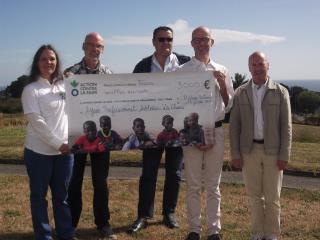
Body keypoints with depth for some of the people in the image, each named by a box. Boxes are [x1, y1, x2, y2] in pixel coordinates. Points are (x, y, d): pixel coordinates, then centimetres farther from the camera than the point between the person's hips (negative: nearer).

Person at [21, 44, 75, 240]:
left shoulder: (64, 86, 9)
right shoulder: (31, 90, -5)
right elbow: (37, 122, -12)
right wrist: (58, 144, -15)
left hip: (65, 151, 4)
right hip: (39, 152, -4)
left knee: (62, 195, 13)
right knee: (39, 196, 8)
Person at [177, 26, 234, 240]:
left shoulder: (221, 71, 7)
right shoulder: (182, 71, -2)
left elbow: (229, 105, 12)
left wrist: (223, 86, -6)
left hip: (216, 131, 2)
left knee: (213, 185, 10)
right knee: (193, 184, 7)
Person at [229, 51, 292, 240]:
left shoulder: (280, 92, -2)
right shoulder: (241, 93, 4)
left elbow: (286, 126, -2)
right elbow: (234, 125, 3)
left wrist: (284, 155, -7)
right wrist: (235, 154, -2)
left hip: (273, 151, -2)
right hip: (249, 150, 2)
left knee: (272, 197, 6)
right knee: (255, 195, 11)